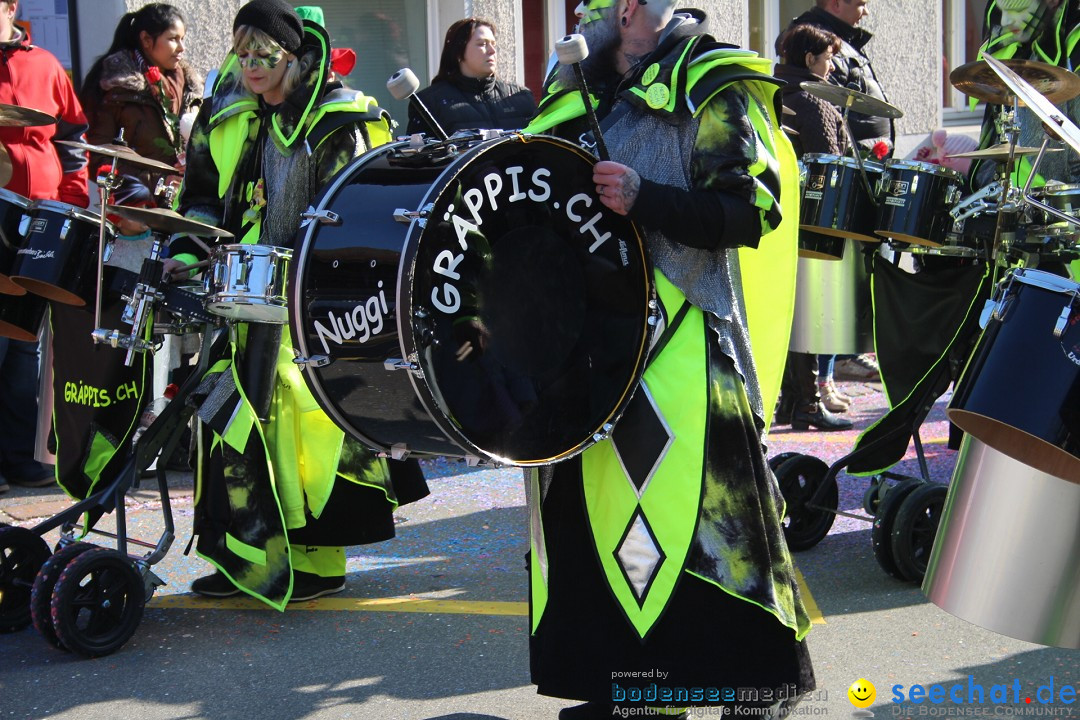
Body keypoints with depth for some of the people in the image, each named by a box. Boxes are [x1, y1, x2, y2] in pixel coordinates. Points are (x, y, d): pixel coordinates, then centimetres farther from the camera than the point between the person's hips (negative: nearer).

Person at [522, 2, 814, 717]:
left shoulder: (713, 85, -6)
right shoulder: (584, 92, 17)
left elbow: (753, 210, -14)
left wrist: (643, 199, -25)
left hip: (682, 344, -8)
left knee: (694, 511, -9)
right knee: (601, 505, 8)